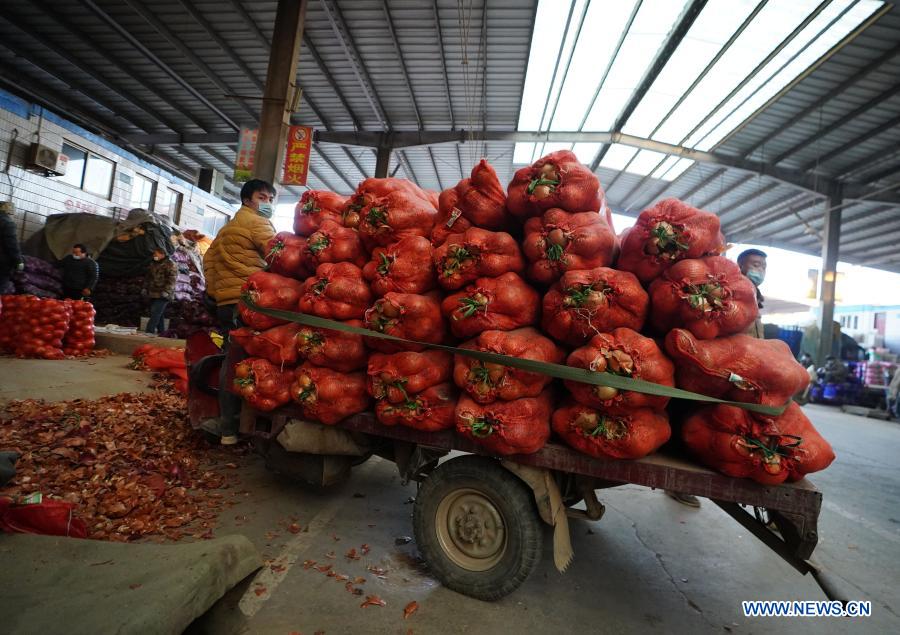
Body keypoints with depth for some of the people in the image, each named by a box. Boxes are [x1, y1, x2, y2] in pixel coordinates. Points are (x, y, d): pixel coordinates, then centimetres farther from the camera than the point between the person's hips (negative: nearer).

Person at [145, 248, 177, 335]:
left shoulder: (170, 264, -6)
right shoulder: (153, 264, 18)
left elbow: (171, 280, -14)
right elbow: (149, 278, 28)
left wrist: (165, 292, -20)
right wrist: (147, 289, 18)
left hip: (162, 296, -8)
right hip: (153, 295, 8)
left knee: (155, 315, -15)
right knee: (158, 316, 11)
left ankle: (148, 333, -18)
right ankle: (160, 332, 17)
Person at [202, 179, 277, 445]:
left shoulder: (228, 227, 28)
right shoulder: (257, 223, -2)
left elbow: (209, 256, 27)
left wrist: (215, 290, 25)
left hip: (226, 301, 10)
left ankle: (227, 422, 17)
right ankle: (229, 427, -4)